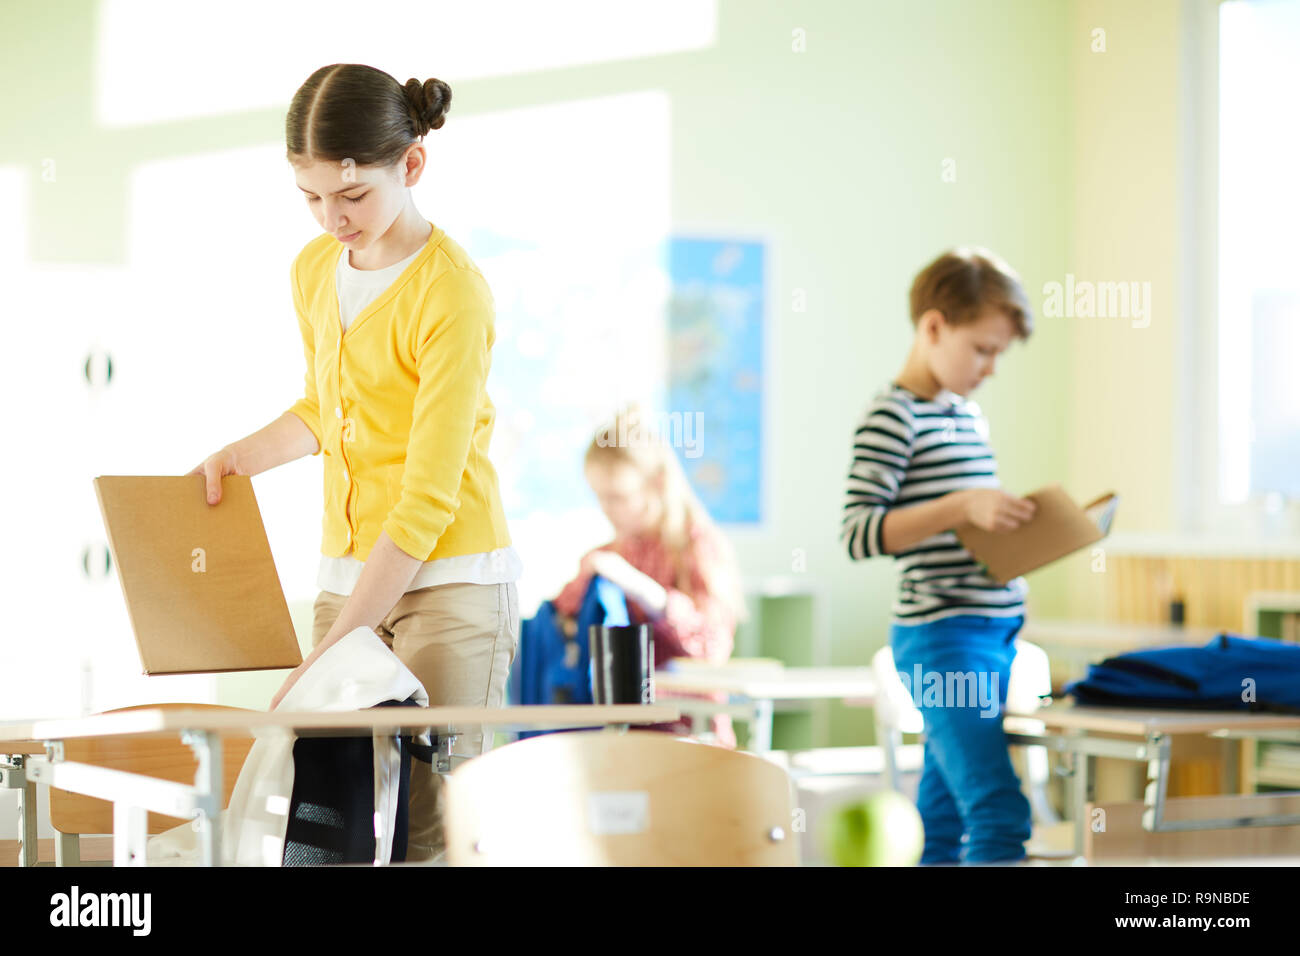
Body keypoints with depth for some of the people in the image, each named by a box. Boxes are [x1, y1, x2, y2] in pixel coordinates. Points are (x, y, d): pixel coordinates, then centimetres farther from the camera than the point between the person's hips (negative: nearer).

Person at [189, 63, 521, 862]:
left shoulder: (452, 293, -15)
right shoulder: (315, 271, 9)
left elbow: (428, 500, -19)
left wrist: (324, 659, -21)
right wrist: (238, 458, 7)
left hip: (449, 583, -6)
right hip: (348, 578, 6)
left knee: (426, 834, -11)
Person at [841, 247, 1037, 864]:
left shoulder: (969, 415, 18)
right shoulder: (891, 418, -10)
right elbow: (857, 534, -18)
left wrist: (1020, 525, 12)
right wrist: (961, 508, -24)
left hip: (994, 633, 9)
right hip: (941, 636, -9)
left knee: (944, 820, 11)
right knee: (1001, 816, -17)